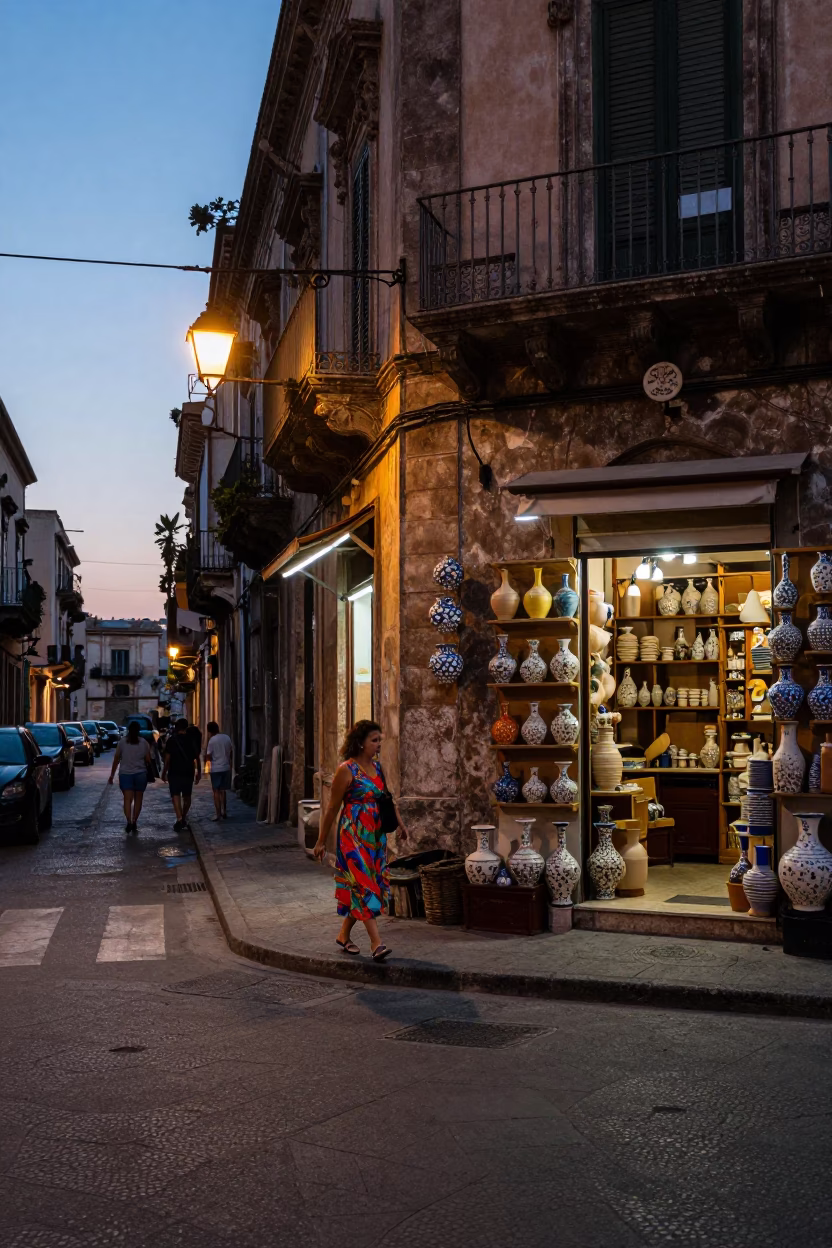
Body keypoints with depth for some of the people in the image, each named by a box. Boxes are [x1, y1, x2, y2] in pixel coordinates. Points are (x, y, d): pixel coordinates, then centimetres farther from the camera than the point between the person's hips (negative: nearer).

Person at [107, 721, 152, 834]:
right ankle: (134, 822, 13)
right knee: (138, 799, 12)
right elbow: (148, 759, 0)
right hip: (141, 774, 1)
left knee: (127, 799, -4)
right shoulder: (144, 742, 0)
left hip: (125, 774, -1)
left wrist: (112, 775, 5)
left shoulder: (122, 742, -1)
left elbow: (116, 759, -1)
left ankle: (129, 822, -20)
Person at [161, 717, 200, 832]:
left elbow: (167, 758, -5)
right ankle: (184, 819, 25)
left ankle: (179, 819, -20)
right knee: (187, 797, 16)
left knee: (175, 796, -5)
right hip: (188, 773, 3)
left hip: (174, 773, -3)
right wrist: (198, 773, 12)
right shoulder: (192, 740, 3)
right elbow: (197, 759, 4)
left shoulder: (171, 740, -4)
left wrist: (164, 772, 3)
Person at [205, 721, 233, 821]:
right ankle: (223, 812, 22)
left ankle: (218, 814, -5)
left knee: (216, 791, 1)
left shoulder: (212, 740, -11)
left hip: (216, 769, -5)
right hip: (226, 768, 5)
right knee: (222, 791, 18)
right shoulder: (227, 738, 5)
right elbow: (231, 753, 12)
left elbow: (208, 757, -9)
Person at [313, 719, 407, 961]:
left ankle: (344, 935, 24)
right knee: (364, 885, -11)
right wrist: (321, 841, -4)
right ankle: (376, 942, -15)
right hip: (354, 836, -7)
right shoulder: (346, 770, -11)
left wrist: (399, 823, 15)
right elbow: (332, 807, -7)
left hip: (376, 836, 7)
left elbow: (387, 798, 22)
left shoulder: (377, 767, 10)